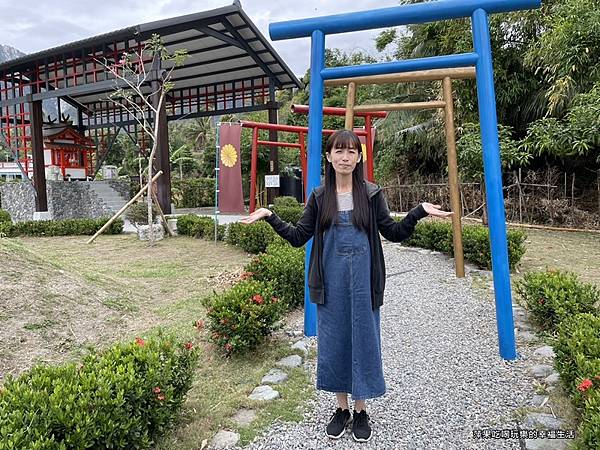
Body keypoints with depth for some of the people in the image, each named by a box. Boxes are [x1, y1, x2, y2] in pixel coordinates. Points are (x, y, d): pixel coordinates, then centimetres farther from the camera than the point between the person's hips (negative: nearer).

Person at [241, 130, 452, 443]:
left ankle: (360, 410, 29)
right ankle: (342, 408, 31)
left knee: (363, 341, 8)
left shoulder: (371, 194, 0)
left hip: (363, 280, -1)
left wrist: (419, 212, -12)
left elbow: (394, 234, 2)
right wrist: (270, 217, -6)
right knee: (333, 342, 10)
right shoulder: (319, 197, 3)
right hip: (331, 282, 1)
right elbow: (298, 237, 3)